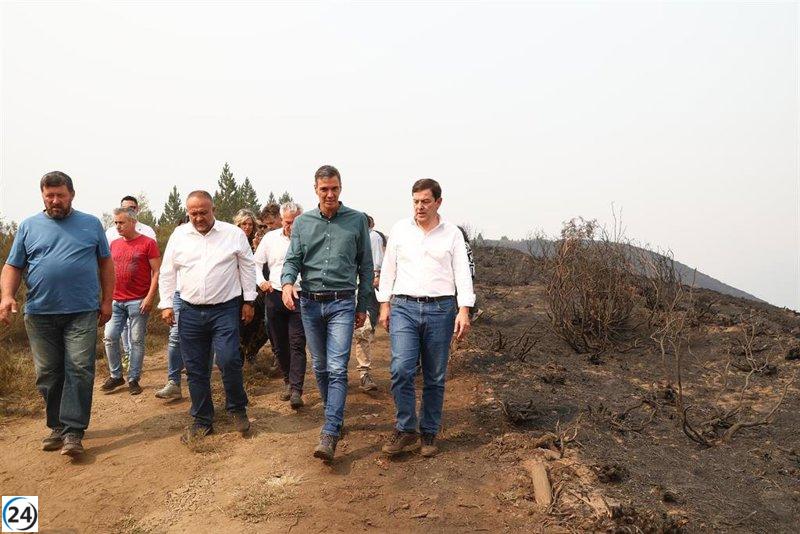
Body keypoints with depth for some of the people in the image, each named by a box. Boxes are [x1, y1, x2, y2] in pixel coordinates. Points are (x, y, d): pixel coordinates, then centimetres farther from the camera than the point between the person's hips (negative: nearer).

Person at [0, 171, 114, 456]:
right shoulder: (28, 226, 9)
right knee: (48, 374, 9)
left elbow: (105, 262, 9)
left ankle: (73, 431, -3)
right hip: (40, 315, 2)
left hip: (82, 313, -2)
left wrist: (107, 300, 4)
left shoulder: (91, 224, 7)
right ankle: (56, 427, 22)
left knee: (79, 371, -7)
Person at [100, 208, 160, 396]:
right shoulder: (114, 244, 12)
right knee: (109, 337, 3)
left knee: (137, 341, 2)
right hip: (116, 301, 5)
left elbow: (157, 272, -7)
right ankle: (115, 376, 19)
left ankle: (133, 379, 12)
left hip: (138, 301, -5)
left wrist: (150, 297, -14)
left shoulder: (148, 243, -4)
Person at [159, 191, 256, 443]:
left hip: (225, 310, -3)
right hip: (190, 311, 3)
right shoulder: (178, 235, 4)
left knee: (228, 360, -14)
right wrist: (166, 304, 7)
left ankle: (237, 408, 11)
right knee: (195, 369, 7)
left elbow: (247, 268, 5)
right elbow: (167, 272, 11)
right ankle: (202, 420, 21)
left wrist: (249, 301, 4)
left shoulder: (234, 234, -2)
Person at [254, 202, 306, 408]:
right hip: (275, 296, 4)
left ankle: (296, 390, -11)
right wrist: (260, 280, -1)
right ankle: (288, 381, 28)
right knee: (279, 344, 12)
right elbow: (256, 262, 16)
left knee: (297, 344, -10)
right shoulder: (270, 238, 7)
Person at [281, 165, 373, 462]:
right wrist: (287, 282, -21)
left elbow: (365, 265, 6)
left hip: (342, 303, -3)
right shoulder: (302, 223, 7)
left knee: (337, 368, -12)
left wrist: (363, 306, 6)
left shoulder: (357, 220, 2)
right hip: (309, 303, 3)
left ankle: (330, 434, -12)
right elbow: (292, 259, 2)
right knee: (320, 367, 13)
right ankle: (334, 413, 32)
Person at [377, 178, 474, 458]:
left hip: (440, 309, 0)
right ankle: (405, 431, 2)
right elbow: (388, 269, 12)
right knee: (401, 370, -13)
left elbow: (462, 273, 0)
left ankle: (429, 434, 19)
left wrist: (464, 310, -10)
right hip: (404, 308, 1)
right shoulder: (400, 229, 8)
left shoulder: (452, 234, 4)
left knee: (435, 378, 6)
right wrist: (385, 305, 8)